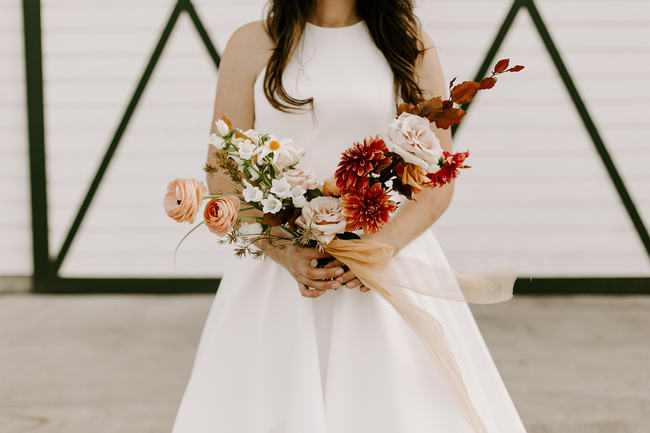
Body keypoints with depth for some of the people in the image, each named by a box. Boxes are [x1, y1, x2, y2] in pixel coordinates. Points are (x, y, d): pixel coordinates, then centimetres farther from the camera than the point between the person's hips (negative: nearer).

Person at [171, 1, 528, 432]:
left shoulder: (412, 47, 7)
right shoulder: (253, 44, 5)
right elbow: (222, 176, 2)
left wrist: (386, 245, -14)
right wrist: (284, 253, -13)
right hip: (279, 266, 0)